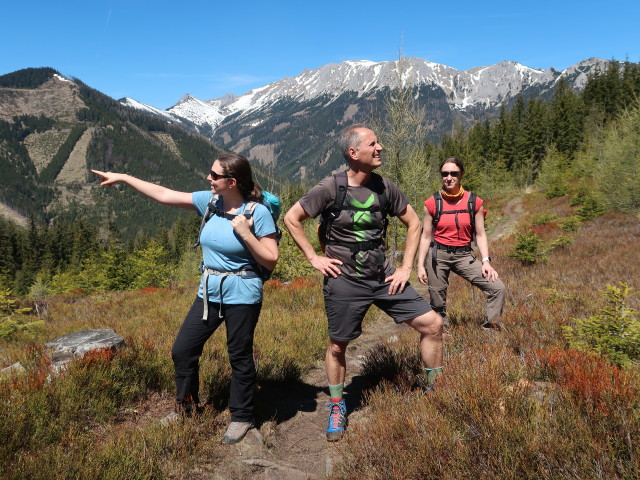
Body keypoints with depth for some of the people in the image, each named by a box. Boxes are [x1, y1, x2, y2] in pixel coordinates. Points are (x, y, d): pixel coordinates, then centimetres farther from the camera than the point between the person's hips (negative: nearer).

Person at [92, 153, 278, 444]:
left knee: (240, 358, 7)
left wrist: (245, 234, -22)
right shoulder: (210, 201, 1)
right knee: (182, 350, 10)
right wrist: (123, 178, 7)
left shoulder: (258, 213, -13)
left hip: (241, 296, -6)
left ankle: (242, 418, 28)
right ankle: (186, 407, 33)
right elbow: (165, 195, 6)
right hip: (209, 292, 6)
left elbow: (271, 261, -12)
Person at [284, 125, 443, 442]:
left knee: (432, 324, -2)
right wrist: (314, 258, -7)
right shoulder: (330, 188, -13)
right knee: (338, 346, 9)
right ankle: (337, 408, 33)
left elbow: (413, 223, 9)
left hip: (383, 276, 4)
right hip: (344, 281, -4)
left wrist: (406, 267, 3)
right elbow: (291, 218, -5)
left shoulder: (384, 187, -1)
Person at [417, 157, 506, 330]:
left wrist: (486, 261, -7)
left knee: (497, 287, -10)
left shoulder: (474, 202, 0)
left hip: (464, 255, 1)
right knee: (437, 302, 5)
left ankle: (491, 329, 6)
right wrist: (420, 265, -4)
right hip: (438, 255, -1)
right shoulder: (432, 202, -3)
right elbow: (425, 236, 1)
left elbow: (480, 234, 4)